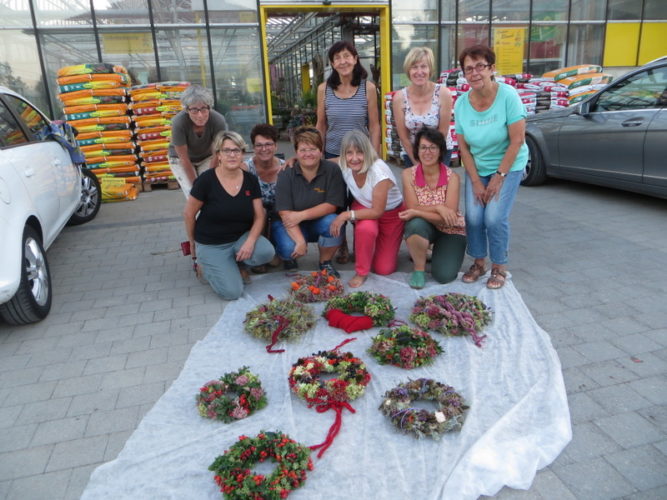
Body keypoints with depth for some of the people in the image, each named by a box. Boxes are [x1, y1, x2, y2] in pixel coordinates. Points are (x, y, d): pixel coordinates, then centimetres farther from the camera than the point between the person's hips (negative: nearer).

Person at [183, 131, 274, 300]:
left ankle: (237, 262, 7)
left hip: (241, 238, 4)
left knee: (266, 252, -27)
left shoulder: (251, 180, -3)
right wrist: (193, 242, 9)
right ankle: (205, 265, 13)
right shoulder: (206, 180, -15)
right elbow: (188, 214, -4)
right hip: (211, 246, -4)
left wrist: (250, 241, -20)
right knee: (232, 292, -17)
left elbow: (259, 216, -2)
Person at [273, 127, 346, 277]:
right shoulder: (286, 175, -13)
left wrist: (302, 215, -24)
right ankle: (288, 259, 10)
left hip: (319, 222, 1)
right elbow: (285, 213, -18)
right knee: (289, 248, -31)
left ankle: (325, 263, -3)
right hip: (293, 227, -1)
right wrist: (300, 241, -29)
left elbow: (332, 205, -15)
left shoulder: (332, 170, -12)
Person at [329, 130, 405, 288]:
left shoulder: (379, 171, -35)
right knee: (366, 228, -37)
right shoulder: (344, 167, -21)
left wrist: (346, 215, -33)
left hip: (390, 214, -2)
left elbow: (378, 211, -30)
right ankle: (361, 272, -11)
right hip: (364, 207, 3)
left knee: (384, 269, -4)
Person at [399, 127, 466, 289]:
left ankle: (438, 251, 19)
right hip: (424, 227, 0)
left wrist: (417, 213, -30)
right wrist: (438, 208, -28)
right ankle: (419, 268, -11)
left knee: (444, 276, -17)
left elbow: (449, 216, -21)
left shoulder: (452, 177, -15)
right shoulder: (409, 174, -10)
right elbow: (412, 208, -14)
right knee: (415, 224, -37)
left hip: (450, 230, 0)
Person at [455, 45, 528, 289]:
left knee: (495, 218, -14)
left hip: (508, 166, -3)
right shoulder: (462, 103, -7)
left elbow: (517, 141, -17)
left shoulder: (508, 95, -17)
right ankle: (479, 262, 18)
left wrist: (499, 177, -15)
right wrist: (476, 181, -7)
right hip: (476, 168, 3)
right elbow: (463, 146, -3)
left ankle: (499, 266, 10)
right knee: (473, 217, -7)